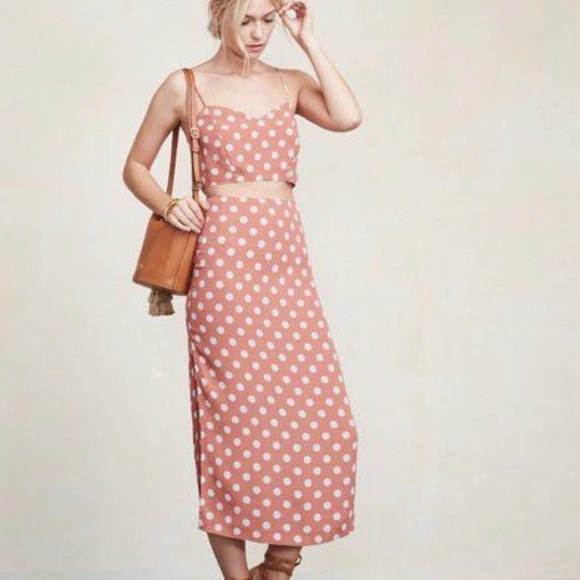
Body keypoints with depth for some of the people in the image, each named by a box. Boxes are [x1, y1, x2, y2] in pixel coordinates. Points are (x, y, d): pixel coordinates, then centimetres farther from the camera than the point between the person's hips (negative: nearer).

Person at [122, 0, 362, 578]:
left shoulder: (289, 83, 14)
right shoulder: (186, 86, 6)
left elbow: (348, 117, -5)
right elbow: (135, 167, 12)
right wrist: (168, 205, -7)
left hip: (286, 258, 4)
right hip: (225, 255, -4)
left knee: (322, 417, -1)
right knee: (235, 411, -3)